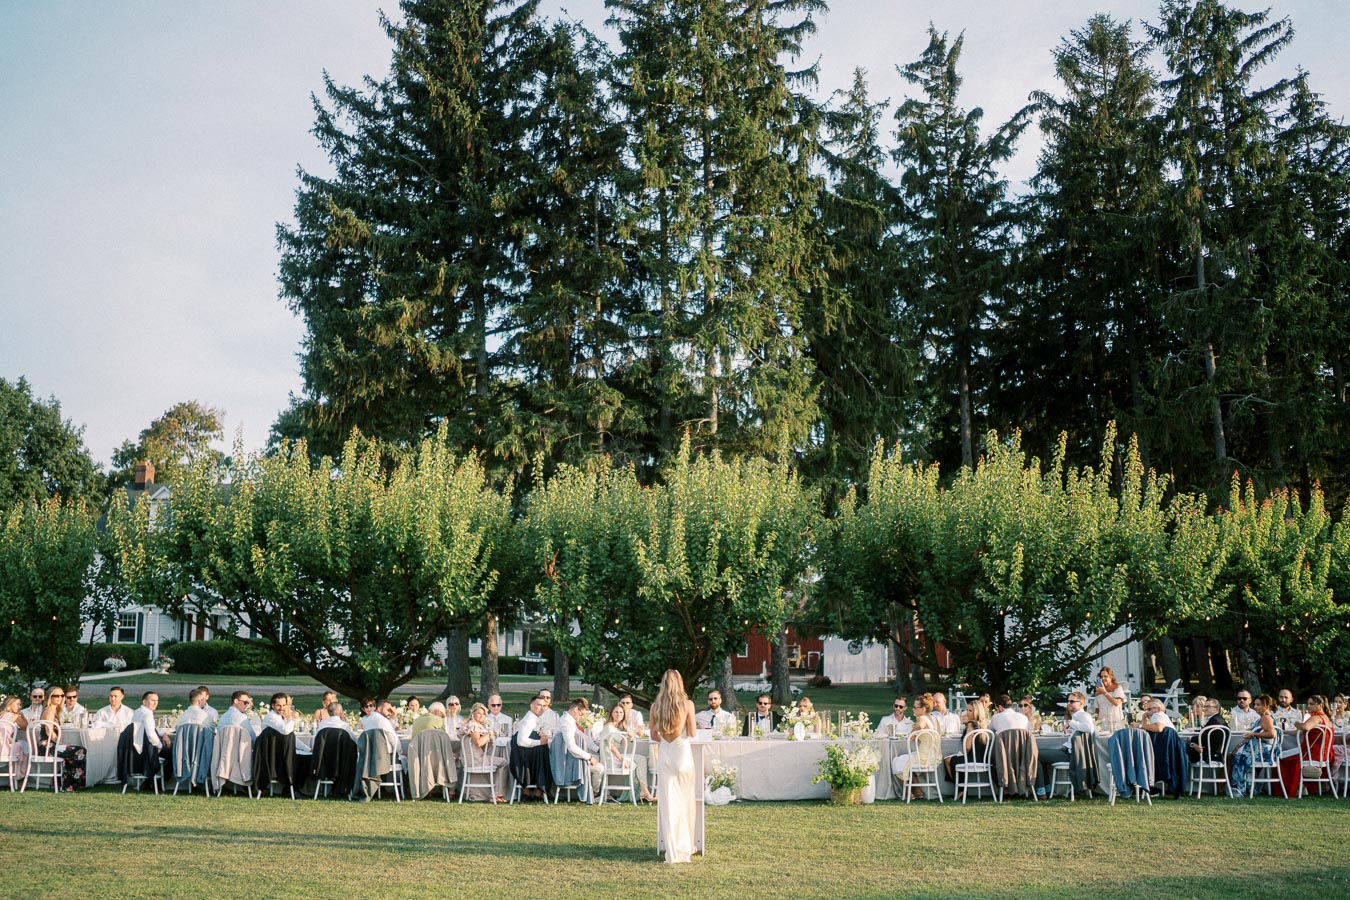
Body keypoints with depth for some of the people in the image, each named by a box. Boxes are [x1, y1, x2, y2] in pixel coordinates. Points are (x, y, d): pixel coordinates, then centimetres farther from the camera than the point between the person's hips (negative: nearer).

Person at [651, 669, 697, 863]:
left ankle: (672, 851, 5)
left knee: (668, 802, 5)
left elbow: (654, 735, 8)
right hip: (682, 752, -2)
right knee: (684, 802, 10)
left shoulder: (655, 706, 1)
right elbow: (692, 733, -3)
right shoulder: (687, 704, -7)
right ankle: (685, 847, 18)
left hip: (664, 754, 2)